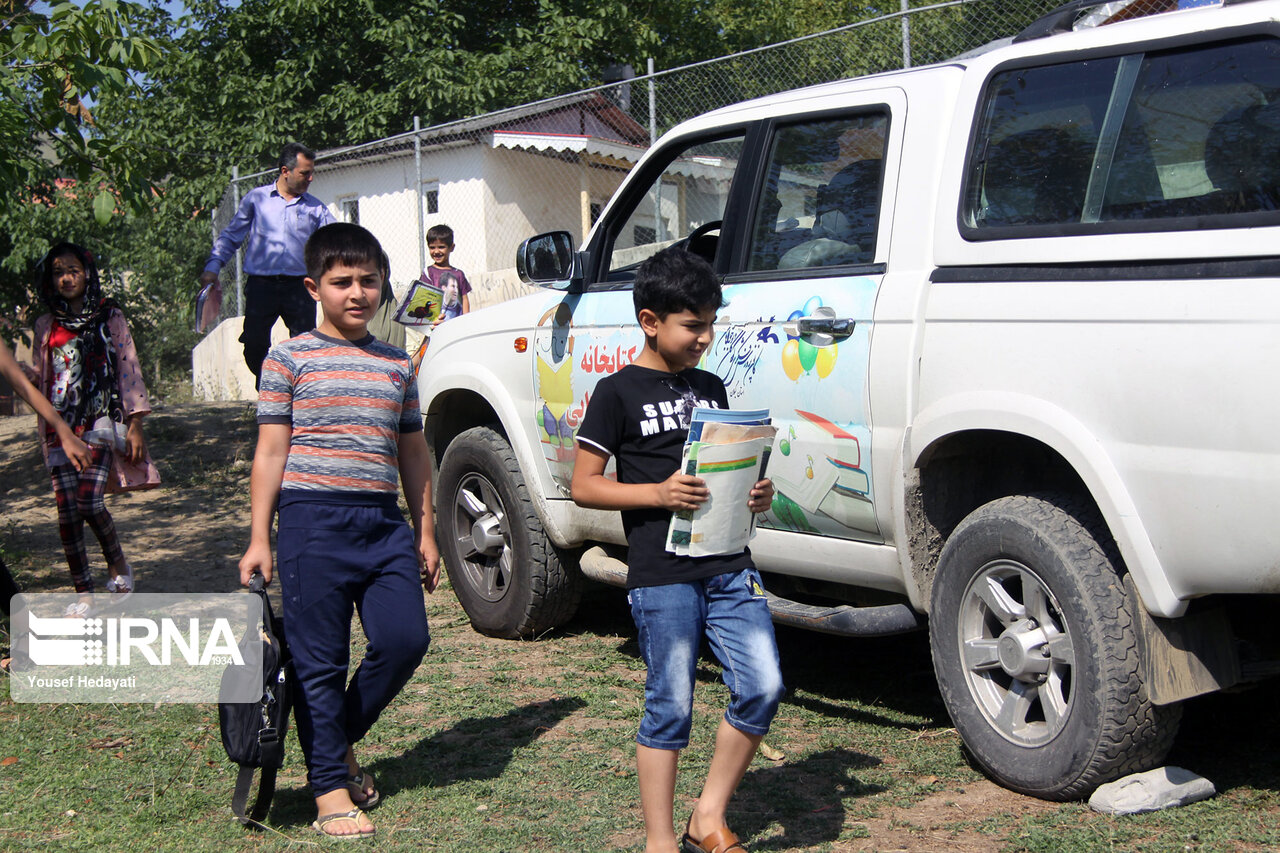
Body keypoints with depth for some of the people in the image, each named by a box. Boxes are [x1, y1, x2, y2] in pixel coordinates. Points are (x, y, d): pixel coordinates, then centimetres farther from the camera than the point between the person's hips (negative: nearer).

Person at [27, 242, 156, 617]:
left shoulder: (109, 318, 5)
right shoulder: (46, 326, 13)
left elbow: (129, 370, 1)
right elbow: (38, 378, 20)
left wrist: (135, 425, -4)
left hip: (100, 420, -3)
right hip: (60, 427, 3)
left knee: (88, 501, -18)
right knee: (67, 512, -2)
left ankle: (118, 565, 8)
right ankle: (83, 594, 8)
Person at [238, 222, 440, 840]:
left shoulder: (397, 365, 14)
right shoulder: (290, 359, 2)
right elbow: (271, 453, 0)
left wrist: (425, 531, 15)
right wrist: (259, 539, -4)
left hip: (384, 520, 4)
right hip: (314, 518, -4)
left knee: (405, 638, -5)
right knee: (320, 660, 0)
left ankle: (339, 741, 20)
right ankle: (330, 786, 13)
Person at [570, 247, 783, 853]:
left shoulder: (710, 387, 16)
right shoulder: (618, 393, -3)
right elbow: (584, 486, -5)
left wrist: (754, 495, 3)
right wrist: (658, 493, -18)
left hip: (729, 565, 6)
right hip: (662, 576, -5)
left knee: (763, 688, -2)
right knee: (670, 706, 1)